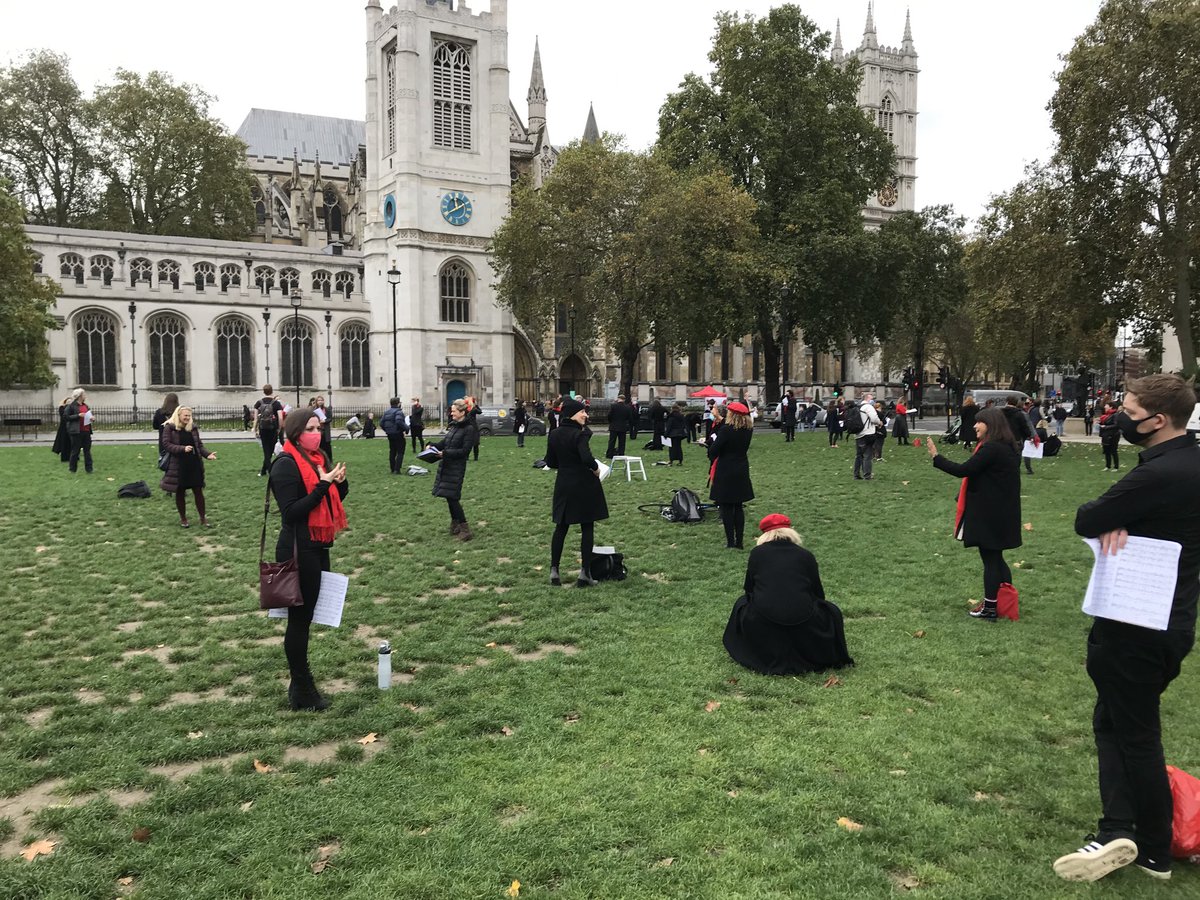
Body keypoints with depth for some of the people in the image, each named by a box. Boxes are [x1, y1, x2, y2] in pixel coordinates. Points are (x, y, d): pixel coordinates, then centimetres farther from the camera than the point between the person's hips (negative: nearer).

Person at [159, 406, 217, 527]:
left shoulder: (193, 427, 7)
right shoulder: (169, 428, -5)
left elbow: (199, 444, 10)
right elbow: (166, 444, -11)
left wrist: (207, 454, -8)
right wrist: (182, 449, -24)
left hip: (194, 464, 3)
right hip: (177, 466, -3)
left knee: (198, 491, 5)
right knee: (180, 492, 8)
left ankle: (203, 518, 14)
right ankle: (183, 518, 22)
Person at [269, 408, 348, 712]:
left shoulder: (319, 458, 10)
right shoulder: (286, 464, -14)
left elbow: (333, 500, 17)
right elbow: (290, 512, -19)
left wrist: (340, 482, -3)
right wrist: (323, 485, -24)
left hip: (318, 548, 8)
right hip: (298, 551, -8)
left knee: (304, 616, 15)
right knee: (299, 618, 0)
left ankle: (301, 679, 26)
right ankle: (301, 691, 9)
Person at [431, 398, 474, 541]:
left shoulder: (469, 428, -12)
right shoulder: (453, 425, 11)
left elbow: (464, 451, -16)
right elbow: (445, 442, 18)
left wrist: (445, 453, -20)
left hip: (457, 466, -8)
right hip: (446, 464, 8)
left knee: (452, 496, -9)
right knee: (449, 496, 13)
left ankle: (464, 528, -4)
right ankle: (455, 524, 26)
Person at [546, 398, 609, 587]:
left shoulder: (555, 434, 4)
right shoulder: (580, 433, -16)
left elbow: (550, 462, 8)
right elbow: (587, 458, -29)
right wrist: (595, 468, -11)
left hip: (563, 485, 6)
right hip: (584, 485, -6)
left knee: (561, 527, 14)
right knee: (587, 528, 4)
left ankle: (554, 570, 14)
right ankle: (585, 573, 5)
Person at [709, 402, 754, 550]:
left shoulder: (726, 430, -18)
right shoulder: (748, 430, 1)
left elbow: (713, 451, -19)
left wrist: (714, 439, 2)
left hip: (726, 471, -6)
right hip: (742, 471, 6)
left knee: (726, 507, 2)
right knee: (738, 507, 12)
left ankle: (731, 542, 2)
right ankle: (738, 542, 15)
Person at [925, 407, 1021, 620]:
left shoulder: (991, 449, -20)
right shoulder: (1007, 448, 10)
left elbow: (963, 470, -22)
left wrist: (936, 457, -16)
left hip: (989, 514, -9)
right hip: (1002, 512, 9)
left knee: (990, 558, 0)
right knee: (995, 557, 18)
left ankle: (990, 608, 9)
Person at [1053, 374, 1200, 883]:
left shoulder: (1159, 474, -26)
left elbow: (1085, 522, -20)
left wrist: (1109, 520, 0)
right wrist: (1118, 524, -13)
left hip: (1135, 630, -9)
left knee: (1135, 735, 5)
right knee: (1113, 721, 16)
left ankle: (1154, 852, 17)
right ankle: (1119, 830, 16)